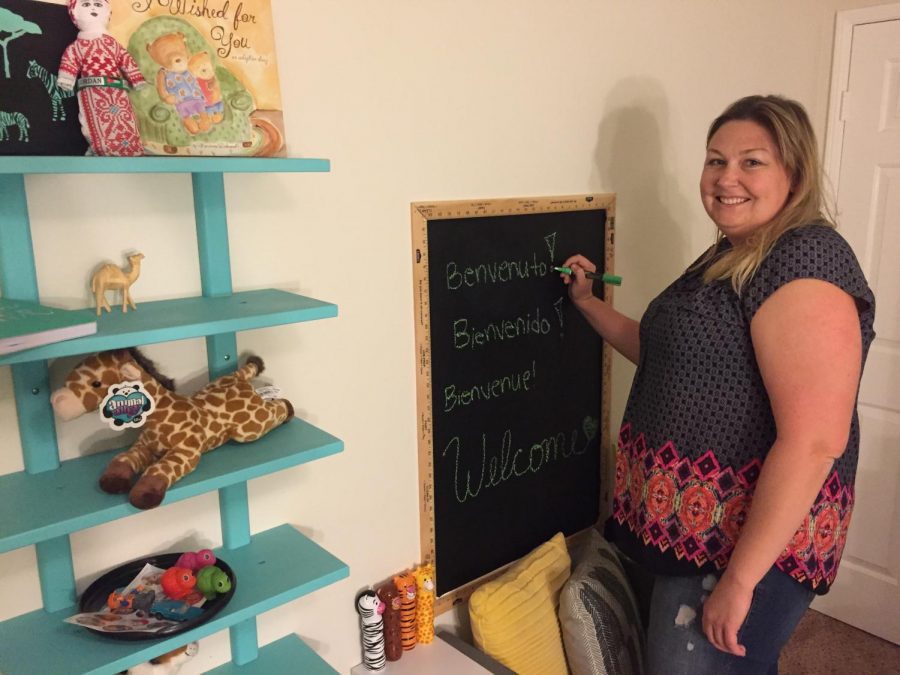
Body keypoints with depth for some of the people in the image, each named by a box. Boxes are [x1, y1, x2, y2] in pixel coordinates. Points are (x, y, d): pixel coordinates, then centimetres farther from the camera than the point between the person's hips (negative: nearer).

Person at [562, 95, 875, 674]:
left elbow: (813, 443, -27)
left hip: (753, 538, -9)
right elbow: (668, 356, 20)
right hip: (694, 526, 9)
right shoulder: (730, 257, 10)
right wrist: (588, 303, 11)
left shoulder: (806, 262, -20)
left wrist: (740, 577, -25)